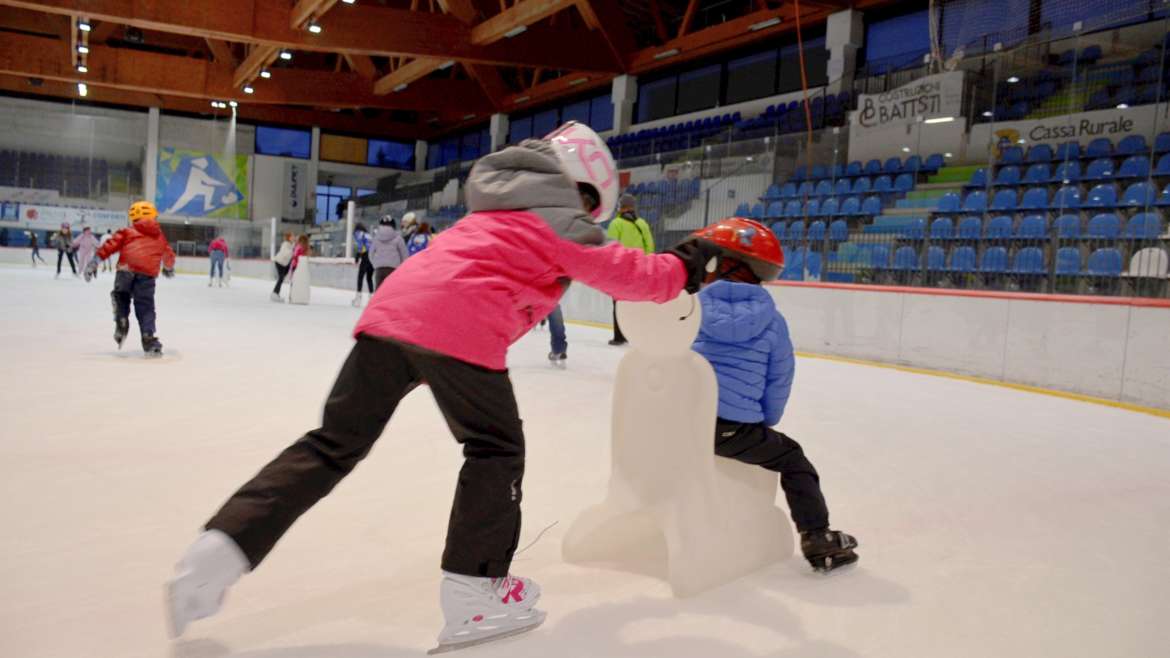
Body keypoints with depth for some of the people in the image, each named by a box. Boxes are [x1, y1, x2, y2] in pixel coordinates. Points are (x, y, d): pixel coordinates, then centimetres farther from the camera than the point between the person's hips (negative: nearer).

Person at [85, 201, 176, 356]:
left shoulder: (128, 232, 21)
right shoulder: (160, 237, 26)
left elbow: (112, 244, 8)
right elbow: (168, 256, 38)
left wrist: (96, 260, 7)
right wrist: (169, 268, 58)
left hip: (126, 270, 0)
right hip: (147, 275, 0)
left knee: (121, 297, 26)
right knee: (145, 308, 5)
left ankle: (121, 323, 10)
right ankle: (149, 339, -5)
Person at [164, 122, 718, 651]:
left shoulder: (500, 208, 32)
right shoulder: (561, 219, 9)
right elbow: (622, 274, 5)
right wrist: (682, 267, 19)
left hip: (392, 308, 8)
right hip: (459, 330, -7)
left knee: (334, 443, 12)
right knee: (497, 450, 10)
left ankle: (224, 545, 6)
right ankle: (472, 595, 11)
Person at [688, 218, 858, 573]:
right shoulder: (773, 322, 2)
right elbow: (777, 387, 6)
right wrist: (760, 423, 24)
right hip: (735, 429, -2)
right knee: (792, 459, 20)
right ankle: (818, 540, 14)